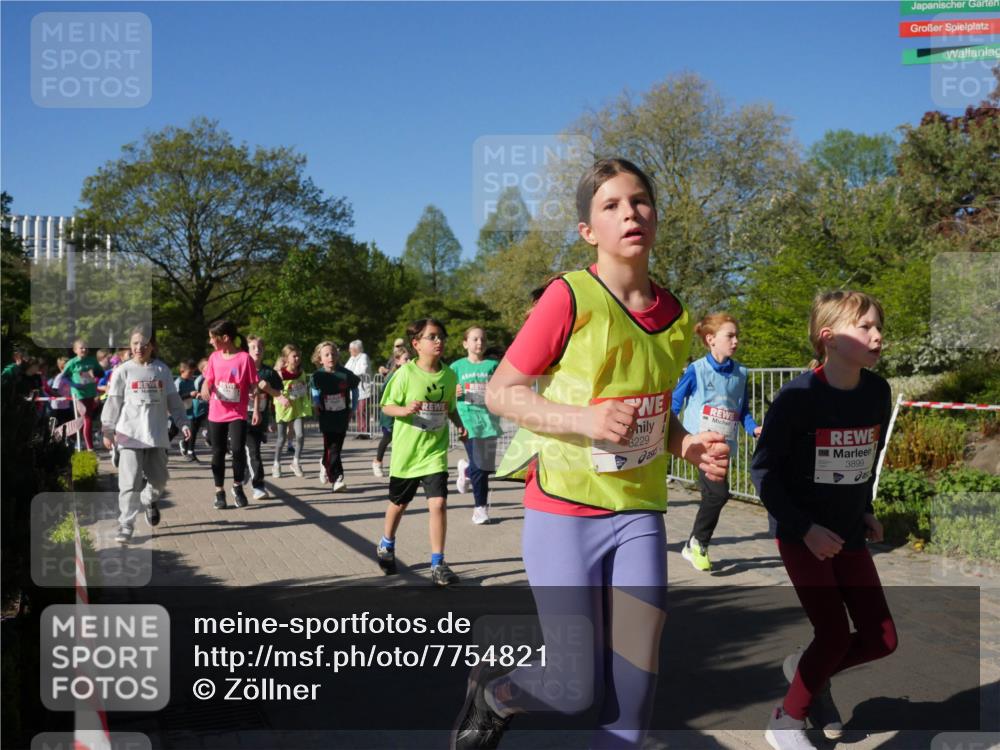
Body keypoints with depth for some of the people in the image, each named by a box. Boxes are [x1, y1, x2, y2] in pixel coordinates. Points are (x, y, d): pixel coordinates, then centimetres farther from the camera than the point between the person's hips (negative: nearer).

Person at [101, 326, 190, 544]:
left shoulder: (162, 370, 6)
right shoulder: (123, 371, 1)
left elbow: (173, 400, 10)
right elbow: (113, 403, 4)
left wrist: (183, 423, 3)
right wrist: (108, 431, 5)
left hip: (157, 435, 3)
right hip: (130, 435, -2)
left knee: (159, 478, 9)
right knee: (130, 482, -8)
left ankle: (149, 500, 42)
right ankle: (125, 526, 0)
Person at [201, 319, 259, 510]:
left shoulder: (244, 358, -10)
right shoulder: (214, 357, 3)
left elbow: (253, 386, -5)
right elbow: (208, 380, 12)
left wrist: (256, 410, -8)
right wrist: (205, 387, -12)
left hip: (238, 414, -4)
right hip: (216, 414, 4)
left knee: (238, 449, -15)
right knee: (218, 453, 8)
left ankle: (238, 487, 7)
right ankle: (219, 491, 19)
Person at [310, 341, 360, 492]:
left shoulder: (345, 374, -8)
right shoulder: (318, 376, -7)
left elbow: (355, 389, 7)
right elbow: (315, 392, 13)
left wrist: (352, 409, 6)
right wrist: (316, 405, 0)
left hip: (342, 417, 1)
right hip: (326, 417, -1)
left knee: (337, 447, 6)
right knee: (331, 448, -5)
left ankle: (325, 465, 32)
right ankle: (337, 477, 3)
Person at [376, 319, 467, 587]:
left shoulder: (449, 375, -1)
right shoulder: (406, 373, -12)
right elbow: (387, 406, -7)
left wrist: (459, 424, -3)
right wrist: (405, 409, -26)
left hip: (435, 450, 2)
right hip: (406, 451, -1)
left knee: (438, 503, -13)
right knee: (399, 503, 17)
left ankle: (438, 564, -1)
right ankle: (386, 546, 45)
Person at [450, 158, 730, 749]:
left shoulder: (676, 316, 6)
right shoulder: (571, 297, -12)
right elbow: (501, 392, -10)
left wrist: (692, 447, -1)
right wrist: (585, 419, -24)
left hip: (639, 513, 5)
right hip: (564, 511, -5)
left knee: (635, 689, 4)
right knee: (578, 690, 1)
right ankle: (492, 690, 33)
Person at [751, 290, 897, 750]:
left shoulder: (878, 392, -3)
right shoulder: (799, 396, -21)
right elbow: (763, 469, -16)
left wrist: (865, 510, 7)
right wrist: (805, 528, -19)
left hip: (849, 535, 6)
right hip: (802, 536, -6)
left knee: (882, 640, 5)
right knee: (835, 636, -7)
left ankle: (808, 671, 33)